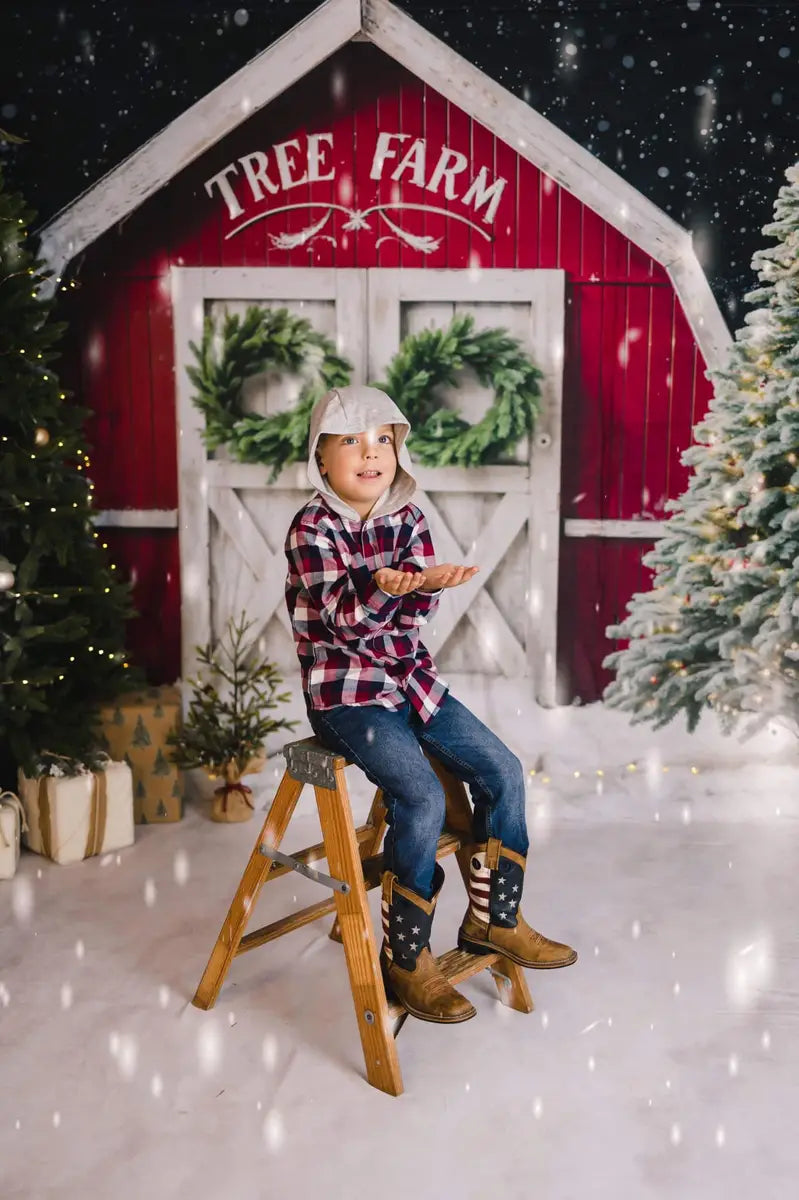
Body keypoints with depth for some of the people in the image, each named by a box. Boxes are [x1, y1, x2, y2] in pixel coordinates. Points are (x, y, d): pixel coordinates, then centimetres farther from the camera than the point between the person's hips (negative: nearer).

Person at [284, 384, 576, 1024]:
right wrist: (386, 587, -41)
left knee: (504, 772, 0)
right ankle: (405, 960, -5)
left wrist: (421, 584, -23)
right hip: (345, 692, -6)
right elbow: (342, 617, -23)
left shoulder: (408, 518, 5)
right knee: (423, 798, -23)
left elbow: (416, 610, -2)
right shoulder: (312, 529, -10)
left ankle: (493, 918, 18)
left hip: (410, 677, 7)